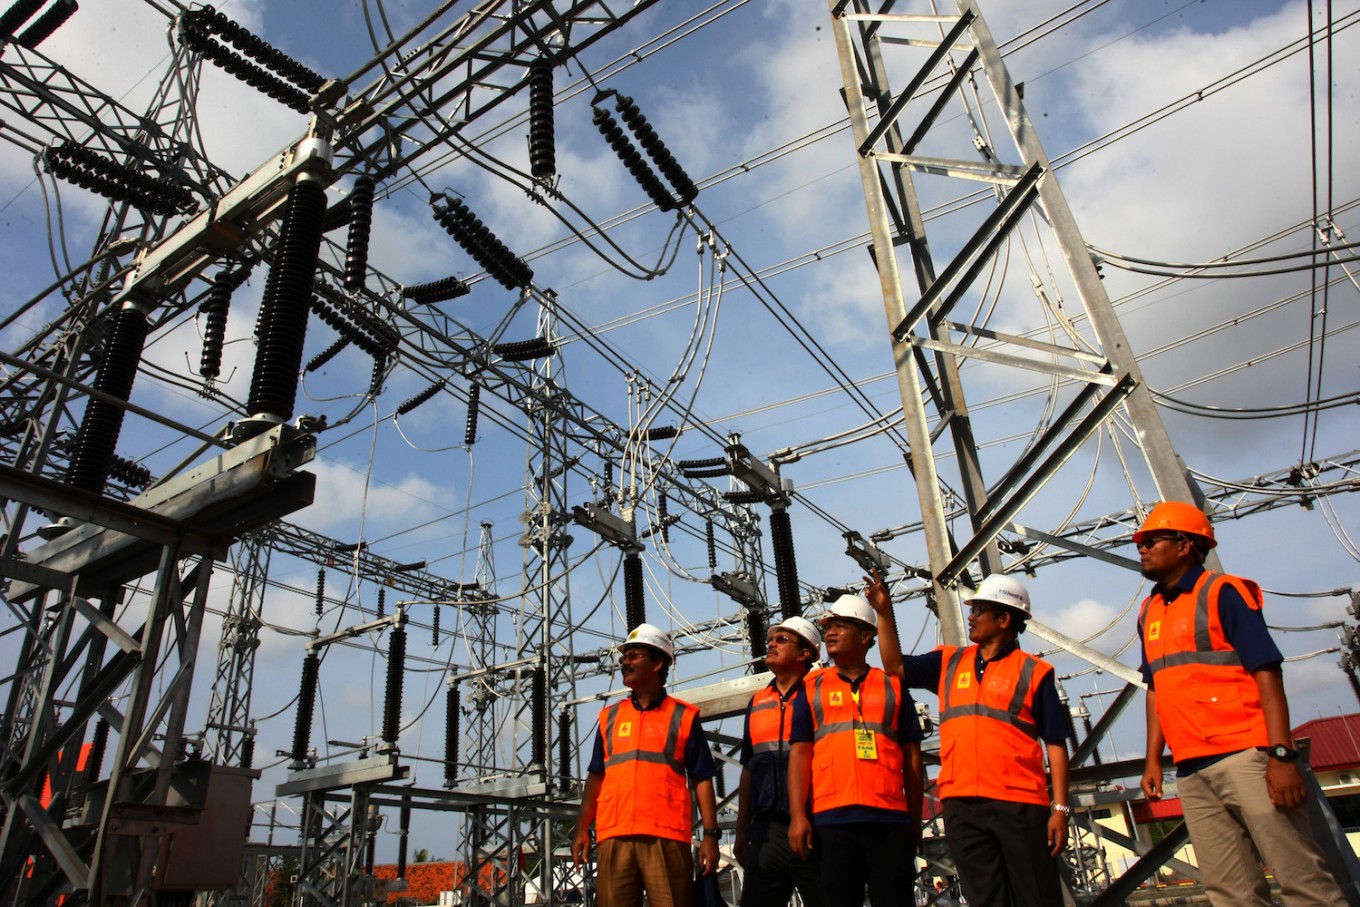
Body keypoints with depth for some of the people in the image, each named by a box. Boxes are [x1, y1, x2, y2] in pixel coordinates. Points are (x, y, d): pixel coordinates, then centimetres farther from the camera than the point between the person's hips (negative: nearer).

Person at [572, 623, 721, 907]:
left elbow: (702, 780, 4)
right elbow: (596, 776, 16)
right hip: (613, 837, 3)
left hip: (666, 836, -3)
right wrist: (582, 829, 8)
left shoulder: (683, 716, 6)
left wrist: (710, 834, -4)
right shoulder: (609, 716, 15)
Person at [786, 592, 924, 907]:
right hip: (831, 819, 0)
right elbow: (799, 753, 4)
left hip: (890, 819, 0)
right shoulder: (812, 688, 11)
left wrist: (916, 820, 8)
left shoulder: (893, 686, 11)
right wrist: (798, 816, -5)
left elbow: (911, 757, 12)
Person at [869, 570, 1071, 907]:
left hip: (1021, 803, -3)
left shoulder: (1034, 672, 2)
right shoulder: (949, 662, 14)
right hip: (961, 805, 4)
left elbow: (1055, 743, 0)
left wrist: (1060, 808, -5)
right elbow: (895, 666, 14)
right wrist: (884, 612, 5)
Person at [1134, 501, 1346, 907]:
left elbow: (1267, 674, -10)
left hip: (1245, 756, -6)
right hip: (1191, 770, 6)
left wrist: (1281, 755, -18)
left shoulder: (1223, 593, -2)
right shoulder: (1149, 611, 17)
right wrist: (1153, 760, 13)